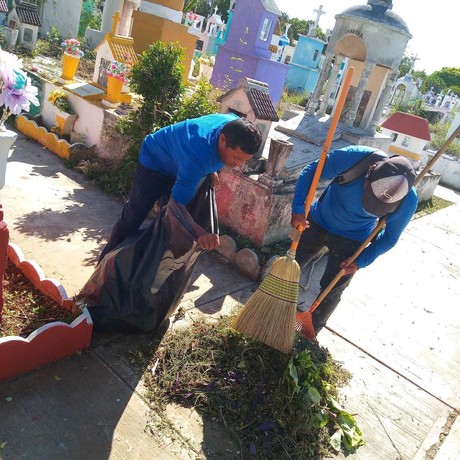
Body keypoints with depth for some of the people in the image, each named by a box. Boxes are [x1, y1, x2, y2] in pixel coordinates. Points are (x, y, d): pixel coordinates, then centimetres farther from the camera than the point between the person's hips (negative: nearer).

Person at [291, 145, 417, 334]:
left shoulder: (408, 200, -26)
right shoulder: (355, 157, -34)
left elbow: (389, 237, -8)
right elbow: (311, 171, -22)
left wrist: (361, 261, -15)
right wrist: (298, 209, -32)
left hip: (351, 241, 0)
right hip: (317, 222, 1)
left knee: (331, 291, 6)